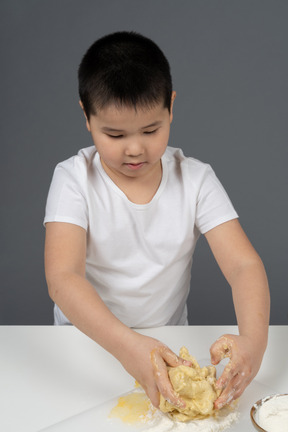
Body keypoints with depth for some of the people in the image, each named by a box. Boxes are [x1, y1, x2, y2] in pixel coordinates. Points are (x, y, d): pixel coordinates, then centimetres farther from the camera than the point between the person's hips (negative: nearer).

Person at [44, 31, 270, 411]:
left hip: (168, 341, 1)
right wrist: (127, 346, -41)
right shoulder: (74, 179, -13)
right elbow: (62, 278, -25)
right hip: (87, 337, 0)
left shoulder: (195, 180, -7)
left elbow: (244, 265, -14)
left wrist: (253, 339, -34)